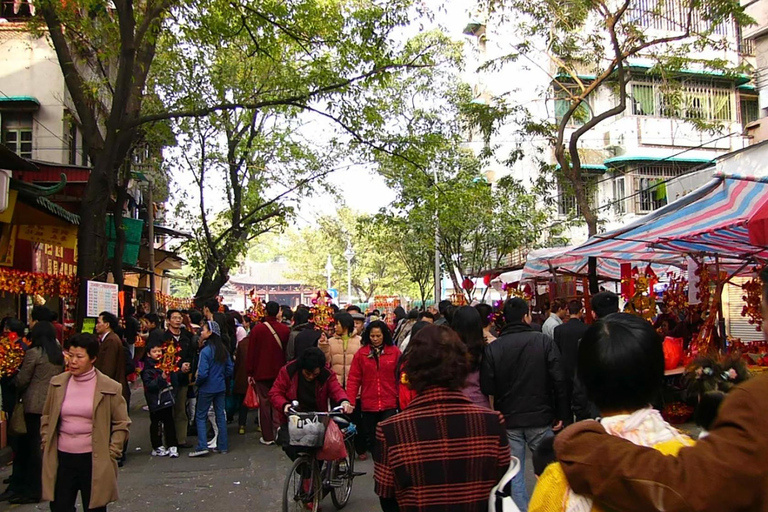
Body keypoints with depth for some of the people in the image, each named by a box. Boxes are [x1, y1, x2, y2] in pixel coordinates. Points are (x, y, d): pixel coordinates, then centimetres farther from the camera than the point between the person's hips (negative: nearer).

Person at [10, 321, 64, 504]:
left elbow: (22, 380, -5)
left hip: (35, 404, -5)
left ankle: (33, 490, 5)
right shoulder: (59, 354, 8)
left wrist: (19, 393, 13)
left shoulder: (33, 353, -10)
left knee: (35, 444, 0)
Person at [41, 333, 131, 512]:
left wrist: (110, 454, -6)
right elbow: (46, 419, 14)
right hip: (62, 458, 3)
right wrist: (46, 446, 6)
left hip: (94, 461, -2)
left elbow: (122, 424, -1)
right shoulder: (57, 383, 2)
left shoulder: (110, 388, -7)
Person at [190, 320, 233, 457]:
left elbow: (202, 373, -21)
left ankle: (202, 447, 1)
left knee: (200, 417, 6)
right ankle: (223, 446, 16)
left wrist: (197, 383, -3)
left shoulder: (205, 351, -19)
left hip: (207, 389, -6)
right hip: (221, 388, 6)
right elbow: (230, 369, 6)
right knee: (220, 415, 12)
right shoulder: (224, 350, 1)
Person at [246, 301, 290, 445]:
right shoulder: (285, 329, -6)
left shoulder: (257, 329, -9)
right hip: (280, 372, 1)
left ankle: (267, 437, 9)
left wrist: (250, 372, 2)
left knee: (264, 403, 7)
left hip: (262, 372, -1)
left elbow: (251, 352, -5)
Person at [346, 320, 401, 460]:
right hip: (368, 404, 2)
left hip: (389, 404, -1)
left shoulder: (394, 352, 0)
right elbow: (353, 379, -1)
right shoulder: (361, 353, 0)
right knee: (370, 437, 12)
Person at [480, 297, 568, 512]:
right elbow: (559, 381, -8)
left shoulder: (492, 348, -7)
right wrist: (561, 414, 0)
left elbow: (487, 388, -6)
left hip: (508, 420, 0)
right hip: (540, 417, 0)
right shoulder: (544, 341, -8)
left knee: (513, 474, 9)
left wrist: (495, 413, 9)